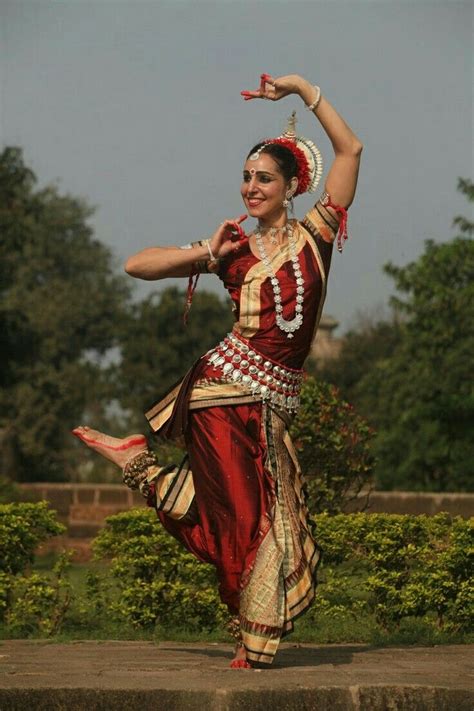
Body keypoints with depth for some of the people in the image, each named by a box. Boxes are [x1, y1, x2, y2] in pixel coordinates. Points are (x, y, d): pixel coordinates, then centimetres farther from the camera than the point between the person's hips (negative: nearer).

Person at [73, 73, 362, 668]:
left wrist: (302, 88, 0)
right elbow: (137, 265, 10)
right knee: (243, 515, -3)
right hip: (225, 386, -1)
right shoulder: (233, 250, 11)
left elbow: (350, 149, 2)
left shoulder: (314, 234, 8)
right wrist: (206, 253, 0)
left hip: (271, 402, 1)